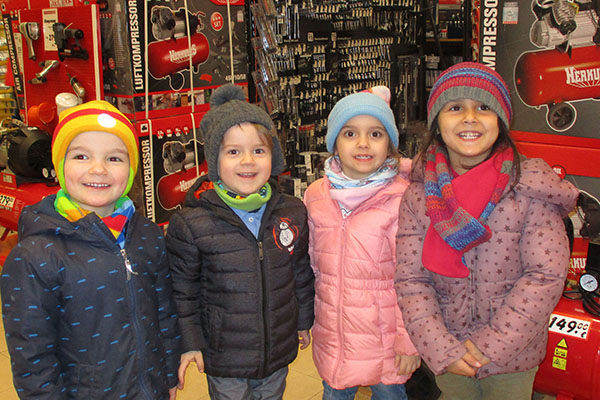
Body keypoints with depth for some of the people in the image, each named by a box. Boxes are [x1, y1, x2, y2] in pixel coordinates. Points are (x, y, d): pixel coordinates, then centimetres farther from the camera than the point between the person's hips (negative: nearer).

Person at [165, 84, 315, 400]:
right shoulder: (191, 224, -16)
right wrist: (191, 342, -3)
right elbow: (182, 288, -7)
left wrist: (304, 321, 16)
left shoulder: (292, 212, -5)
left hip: (279, 351, 4)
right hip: (223, 359, -3)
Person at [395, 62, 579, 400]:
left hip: (513, 358, -1)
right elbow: (410, 278, -9)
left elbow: (546, 275, -16)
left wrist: (490, 345, -18)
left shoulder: (530, 188, -14)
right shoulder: (418, 196, -9)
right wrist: (441, 348, -17)